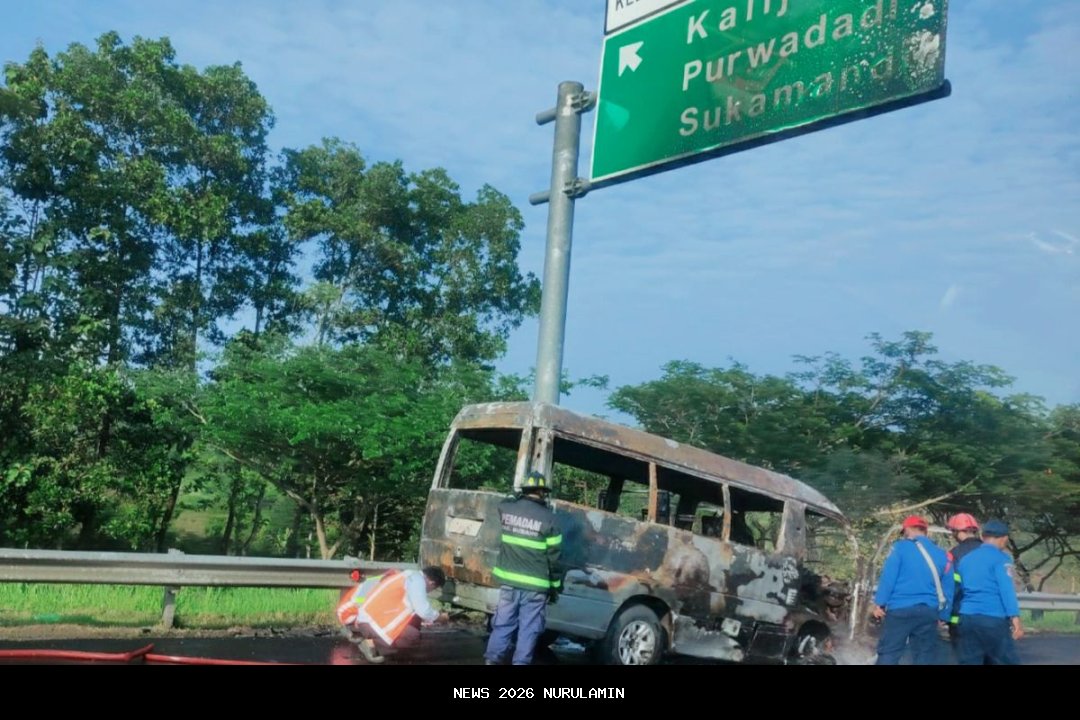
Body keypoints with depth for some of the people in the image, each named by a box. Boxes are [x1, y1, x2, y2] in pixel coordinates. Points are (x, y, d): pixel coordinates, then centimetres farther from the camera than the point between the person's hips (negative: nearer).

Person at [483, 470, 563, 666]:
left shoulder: (507, 509, -1)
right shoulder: (548, 519, -9)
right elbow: (553, 557, -6)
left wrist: (520, 497, 42)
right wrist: (555, 585, 4)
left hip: (508, 580, 4)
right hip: (535, 585, -4)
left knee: (503, 624, 12)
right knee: (528, 629, 4)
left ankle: (492, 660, 12)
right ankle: (520, 662, 4)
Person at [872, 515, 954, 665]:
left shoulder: (901, 547, 0)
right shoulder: (941, 554, 13)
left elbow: (888, 576, -8)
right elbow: (947, 588, 13)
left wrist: (880, 602, -5)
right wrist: (943, 615, 18)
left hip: (900, 609, -4)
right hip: (928, 612, 4)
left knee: (888, 653, -1)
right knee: (926, 657, 9)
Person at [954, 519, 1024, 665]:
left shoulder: (966, 559, 17)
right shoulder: (1000, 558, -2)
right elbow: (1007, 589, -13)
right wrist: (1015, 618, -17)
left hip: (967, 618, 6)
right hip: (993, 619, -6)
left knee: (969, 662, 5)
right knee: (1007, 661, 1)